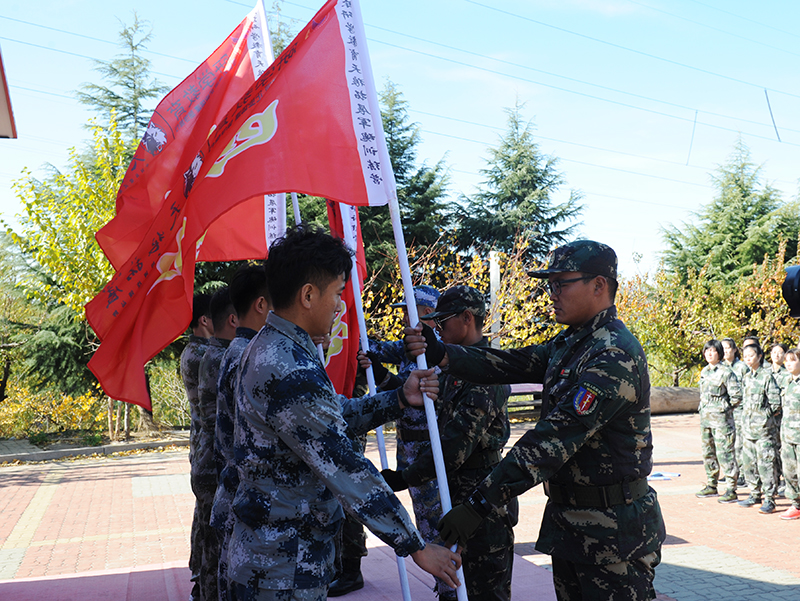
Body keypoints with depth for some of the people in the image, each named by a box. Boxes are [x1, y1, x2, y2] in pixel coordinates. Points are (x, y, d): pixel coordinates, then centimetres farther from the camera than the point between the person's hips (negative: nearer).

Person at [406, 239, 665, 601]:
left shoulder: (615, 355, -23)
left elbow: (554, 439, -28)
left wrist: (480, 504, -30)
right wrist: (440, 354, -14)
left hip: (612, 533, -9)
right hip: (566, 519, 9)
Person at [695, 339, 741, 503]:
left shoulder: (726, 372, -11)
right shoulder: (704, 371, 13)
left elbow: (737, 394, -12)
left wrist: (725, 408, -3)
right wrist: (704, 408, 16)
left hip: (721, 418, -8)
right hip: (705, 417, 8)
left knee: (725, 453, -7)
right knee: (708, 453, 14)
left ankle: (732, 491, -2)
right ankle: (711, 486, 25)